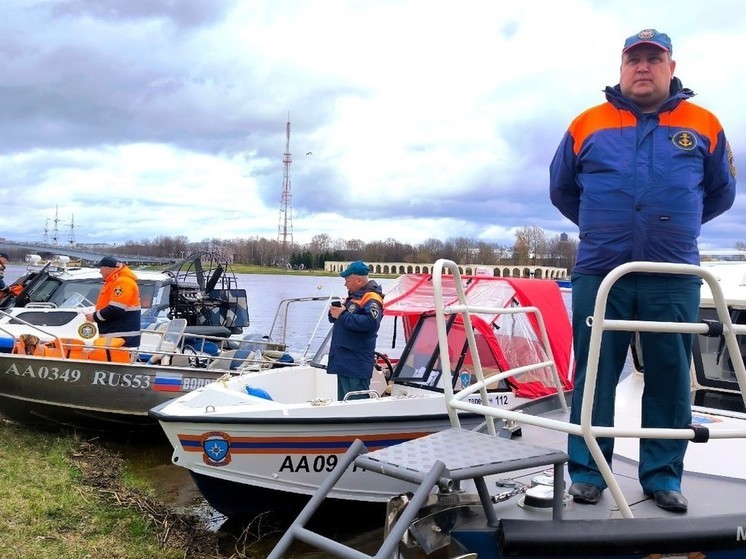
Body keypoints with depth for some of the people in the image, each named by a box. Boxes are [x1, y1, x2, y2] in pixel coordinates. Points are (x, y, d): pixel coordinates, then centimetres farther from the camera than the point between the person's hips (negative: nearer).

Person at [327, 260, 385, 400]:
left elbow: (370, 322, -30)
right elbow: (335, 319, 24)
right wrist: (334, 312, -1)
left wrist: (343, 315, -22)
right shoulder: (352, 296, 18)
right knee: (342, 402, 17)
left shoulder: (371, 299, -12)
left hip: (356, 365, -10)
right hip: (341, 361, 10)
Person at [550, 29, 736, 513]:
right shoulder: (587, 125, 6)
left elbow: (721, 194, 20)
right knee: (594, 375, 3)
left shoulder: (703, 125, 8)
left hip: (674, 278, 1)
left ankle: (663, 474, 19)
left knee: (670, 378, 6)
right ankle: (587, 471, 13)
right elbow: (562, 190, 18)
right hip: (598, 274, 0)